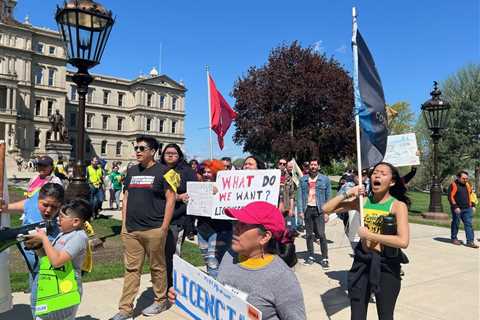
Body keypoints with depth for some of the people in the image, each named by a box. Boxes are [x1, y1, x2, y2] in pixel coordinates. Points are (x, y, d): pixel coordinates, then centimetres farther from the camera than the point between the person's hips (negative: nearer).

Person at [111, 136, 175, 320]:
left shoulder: (162, 171, -5)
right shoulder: (131, 171, 12)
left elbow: (170, 198, -8)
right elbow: (126, 198, 16)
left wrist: (164, 227, -12)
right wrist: (124, 224, 10)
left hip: (153, 230, -5)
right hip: (131, 230, 5)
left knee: (157, 267, 9)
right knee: (131, 269, 9)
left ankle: (160, 301, 26)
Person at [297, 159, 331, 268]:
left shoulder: (325, 179, 4)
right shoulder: (303, 179, 8)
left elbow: (328, 197, 2)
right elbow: (300, 196, 6)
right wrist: (300, 210, -3)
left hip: (319, 210, -2)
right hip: (307, 209, 2)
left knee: (321, 234, -6)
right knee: (309, 234, 9)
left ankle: (324, 258, 2)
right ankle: (310, 256, 19)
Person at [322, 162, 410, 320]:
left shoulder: (398, 205, -9)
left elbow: (403, 241, -23)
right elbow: (326, 209, 0)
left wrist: (369, 235, -18)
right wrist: (347, 193, -9)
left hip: (386, 264, -3)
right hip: (362, 261, 3)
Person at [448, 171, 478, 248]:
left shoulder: (467, 185, 12)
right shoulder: (453, 185, -9)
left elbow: (471, 195, 20)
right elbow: (450, 197, -12)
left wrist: (473, 205, 12)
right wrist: (455, 207, -18)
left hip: (467, 209, 5)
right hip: (457, 209, -5)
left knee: (469, 224, -1)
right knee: (456, 223, 7)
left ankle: (470, 241, 0)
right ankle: (454, 239, 22)